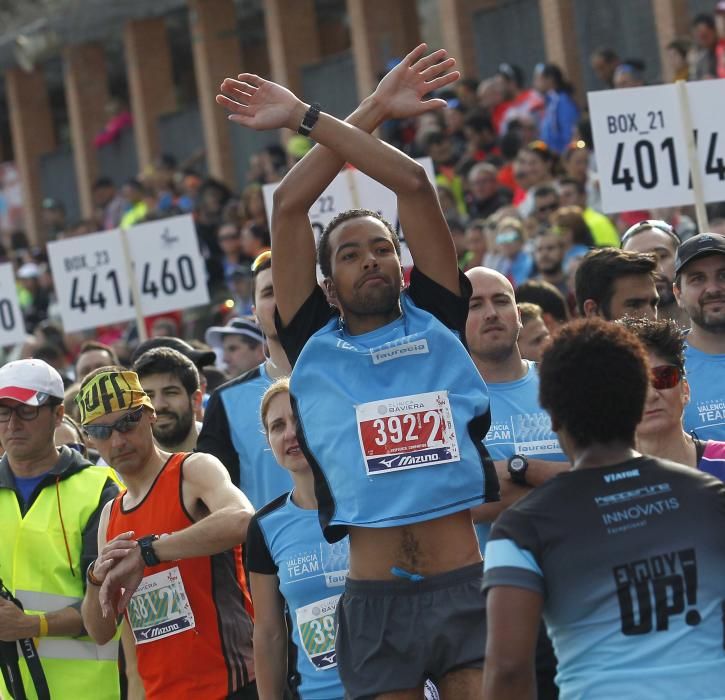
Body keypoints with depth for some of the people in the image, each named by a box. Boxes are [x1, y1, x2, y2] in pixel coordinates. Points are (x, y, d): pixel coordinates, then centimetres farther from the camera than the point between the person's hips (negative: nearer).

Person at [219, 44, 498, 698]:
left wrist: (308, 118, 9)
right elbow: (289, 206, 7)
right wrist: (372, 109, 12)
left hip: (465, 587, 0)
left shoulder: (437, 321, 12)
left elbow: (414, 183, 6)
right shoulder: (314, 348, 11)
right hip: (376, 600, 0)